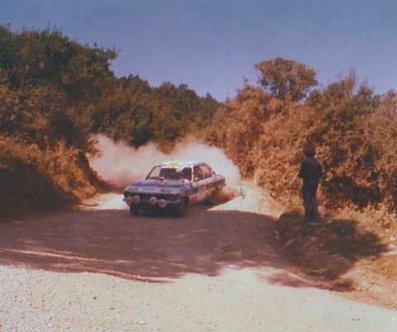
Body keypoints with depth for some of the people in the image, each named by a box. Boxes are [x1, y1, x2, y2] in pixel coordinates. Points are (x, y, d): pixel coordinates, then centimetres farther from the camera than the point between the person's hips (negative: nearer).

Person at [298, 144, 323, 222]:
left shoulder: (304, 161, -16)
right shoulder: (317, 162, 0)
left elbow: (301, 173, -16)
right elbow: (320, 173, 2)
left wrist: (301, 176, 6)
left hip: (307, 183, -5)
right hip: (315, 183, 5)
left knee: (307, 200, 2)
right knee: (313, 199, 16)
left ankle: (308, 217, 3)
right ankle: (314, 216, 17)